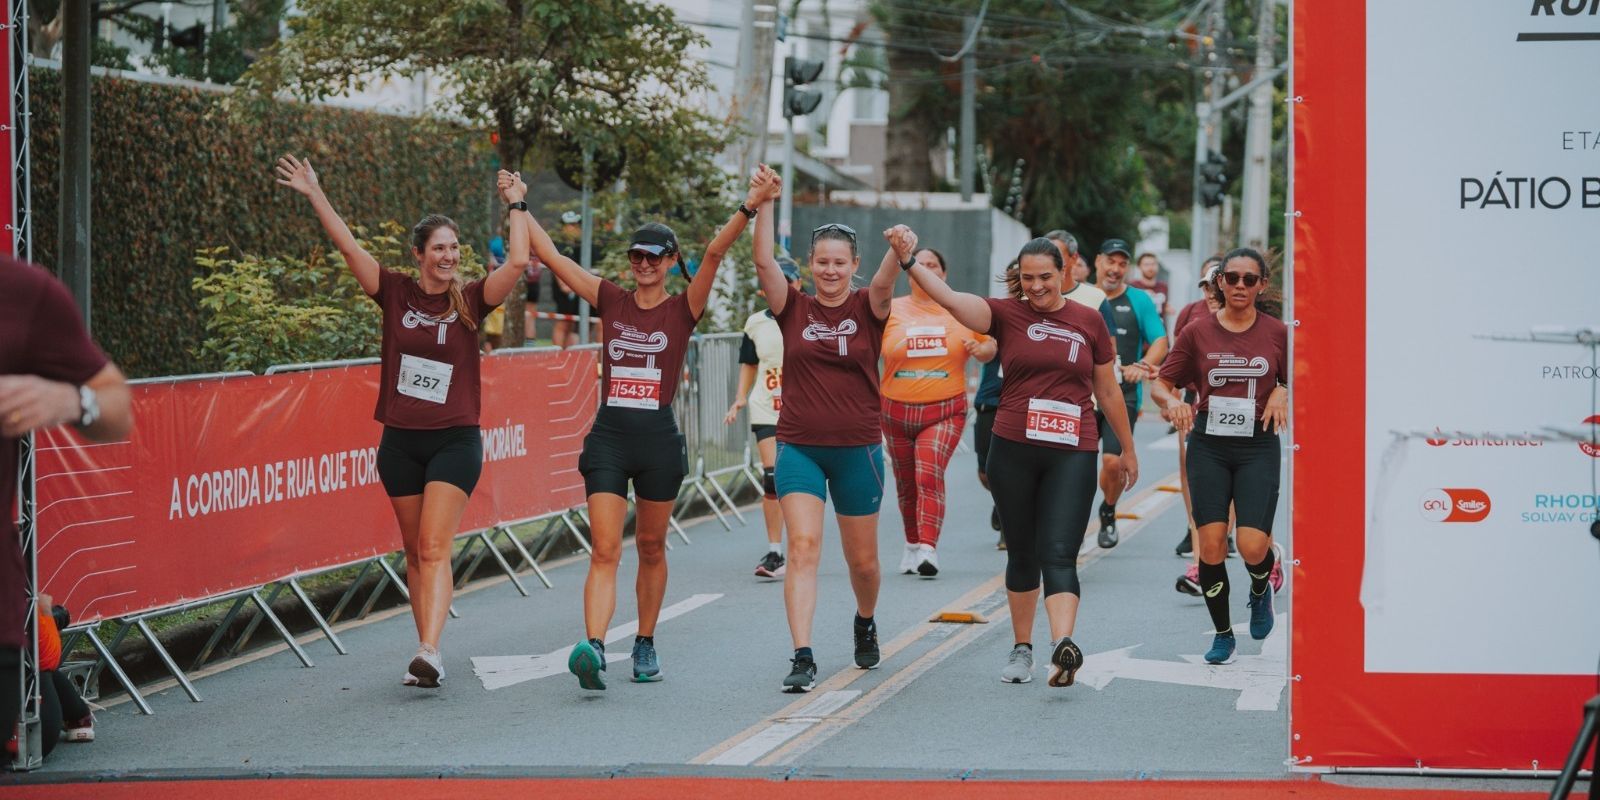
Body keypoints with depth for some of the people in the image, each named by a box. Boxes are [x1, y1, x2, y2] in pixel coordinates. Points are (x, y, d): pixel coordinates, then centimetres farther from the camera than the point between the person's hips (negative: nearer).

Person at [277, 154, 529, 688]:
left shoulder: (471, 300, -1)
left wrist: (516, 207, -8)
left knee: (434, 548, -15)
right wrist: (315, 196, -6)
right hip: (400, 440, 3)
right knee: (415, 553, 7)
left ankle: (429, 652, -26)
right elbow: (349, 248, -2)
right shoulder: (396, 293, 3)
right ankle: (427, 656, 13)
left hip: (455, 440, -3)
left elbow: (516, 263, -14)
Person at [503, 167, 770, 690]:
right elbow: (550, 255, 7)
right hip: (608, 437, 0)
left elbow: (714, 254, -12)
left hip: (659, 439, 0)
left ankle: (645, 646, 24)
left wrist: (749, 207, -24)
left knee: (651, 549, 11)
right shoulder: (610, 300, 7)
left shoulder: (683, 309, 2)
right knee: (605, 551, -10)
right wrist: (518, 204, 5)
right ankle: (593, 648, -24)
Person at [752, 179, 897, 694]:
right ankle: (802, 658, -18)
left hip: (858, 449, 0)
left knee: (862, 560, 11)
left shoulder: (867, 310, 0)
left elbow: (885, 283, -22)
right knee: (802, 547, -14)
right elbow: (764, 263, -12)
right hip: (799, 447, 0)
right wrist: (765, 207, -24)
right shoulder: (794, 309, 2)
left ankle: (865, 623, 42)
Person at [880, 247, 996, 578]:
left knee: (930, 476, -19)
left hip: (945, 411, -2)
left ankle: (928, 549, -25)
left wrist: (979, 349, -8)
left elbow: (989, 348, 15)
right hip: (897, 411, 2)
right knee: (906, 482, 11)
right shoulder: (890, 310, 3)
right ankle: (912, 544, 30)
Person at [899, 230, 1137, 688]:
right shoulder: (1006, 314, 2)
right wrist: (908, 261, -31)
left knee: (1059, 554, -13)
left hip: (1072, 454, -1)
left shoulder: (1089, 323, 6)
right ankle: (1021, 650, 23)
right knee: (1022, 555, 11)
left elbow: (1108, 392, 16)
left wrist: (1127, 448, 22)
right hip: (1013, 450, 1)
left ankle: (1063, 646, -28)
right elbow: (949, 298, -15)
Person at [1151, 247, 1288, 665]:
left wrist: (1283, 393, -11)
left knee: (1253, 546, -13)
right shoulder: (1198, 332, 3)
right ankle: (1222, 634, 15)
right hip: (1209, 446, 1)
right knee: (1211, 544, -5)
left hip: (1258, 446, -1)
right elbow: (1162, 383, 7)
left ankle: (1261, 591, 25)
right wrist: (1172, 402, -14)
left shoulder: (1278, 333, 1)